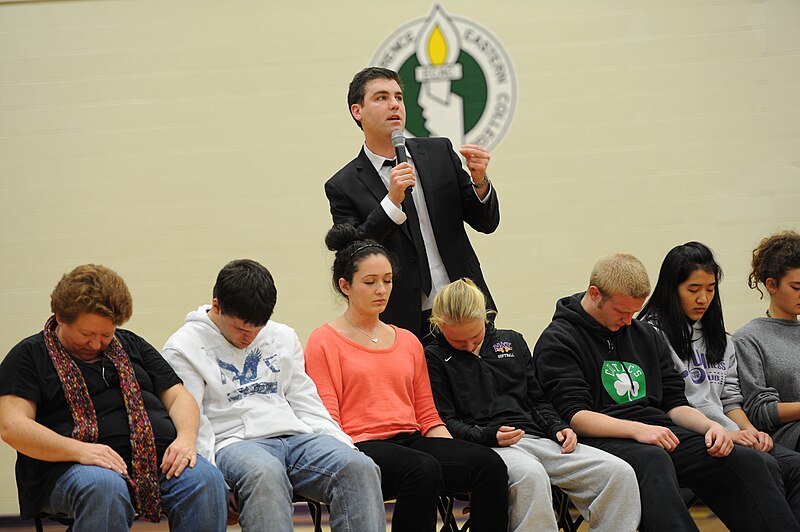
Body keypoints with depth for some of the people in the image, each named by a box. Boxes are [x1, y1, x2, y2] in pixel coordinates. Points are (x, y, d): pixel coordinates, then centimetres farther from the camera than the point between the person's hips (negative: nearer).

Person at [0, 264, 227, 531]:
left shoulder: (131, 345, 25)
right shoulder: (29, 356, 10)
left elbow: (178, 397, 22)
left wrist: (186, 438, -3)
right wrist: (79, 450, -19)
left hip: (159, 455, 4)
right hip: (73, 466, -4)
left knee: (206, 479, -29)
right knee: (104, 488, -40)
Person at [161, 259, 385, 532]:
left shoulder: (283, 337, 22)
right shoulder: (184, 348, 5)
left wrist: (343, 445, 6)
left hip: (295, 435, 5)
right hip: (233, 442, -5)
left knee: (360, 466, -26)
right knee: (264, 474, -42)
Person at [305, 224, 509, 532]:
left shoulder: (408, 342, 22)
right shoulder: (324, 342, 5)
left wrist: (456, 457, 1)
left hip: (412, 440, 6)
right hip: (361, 446, -5)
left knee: (489, 464, -23)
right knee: (423, 470, -37)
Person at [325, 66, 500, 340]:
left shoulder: (439, 152, 8)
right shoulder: (343, 186, -2)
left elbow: (486, 222, 10)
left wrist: (479, 181, -11)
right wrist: (391, 201, -20)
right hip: (406, 324, -3)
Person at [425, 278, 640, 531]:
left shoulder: (512, 342, 22)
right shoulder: (434, 357, 7)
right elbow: (446, 421, 0)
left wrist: (556, 428, 5)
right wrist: (488, 436, -17)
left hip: (537, 438, 6)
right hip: (488, 448, -5)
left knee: (621, 473, -16)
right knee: (530, 475, -43)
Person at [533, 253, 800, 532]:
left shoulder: (647, 334, 24)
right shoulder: (558, 341, 3)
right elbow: (574, 415, -8)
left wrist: (710, 426, 0)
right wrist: (637, 430, -22)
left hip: (659, 433, 6)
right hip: (603, 439, -6)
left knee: (753, 464, -19)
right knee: (654, 461, -42)